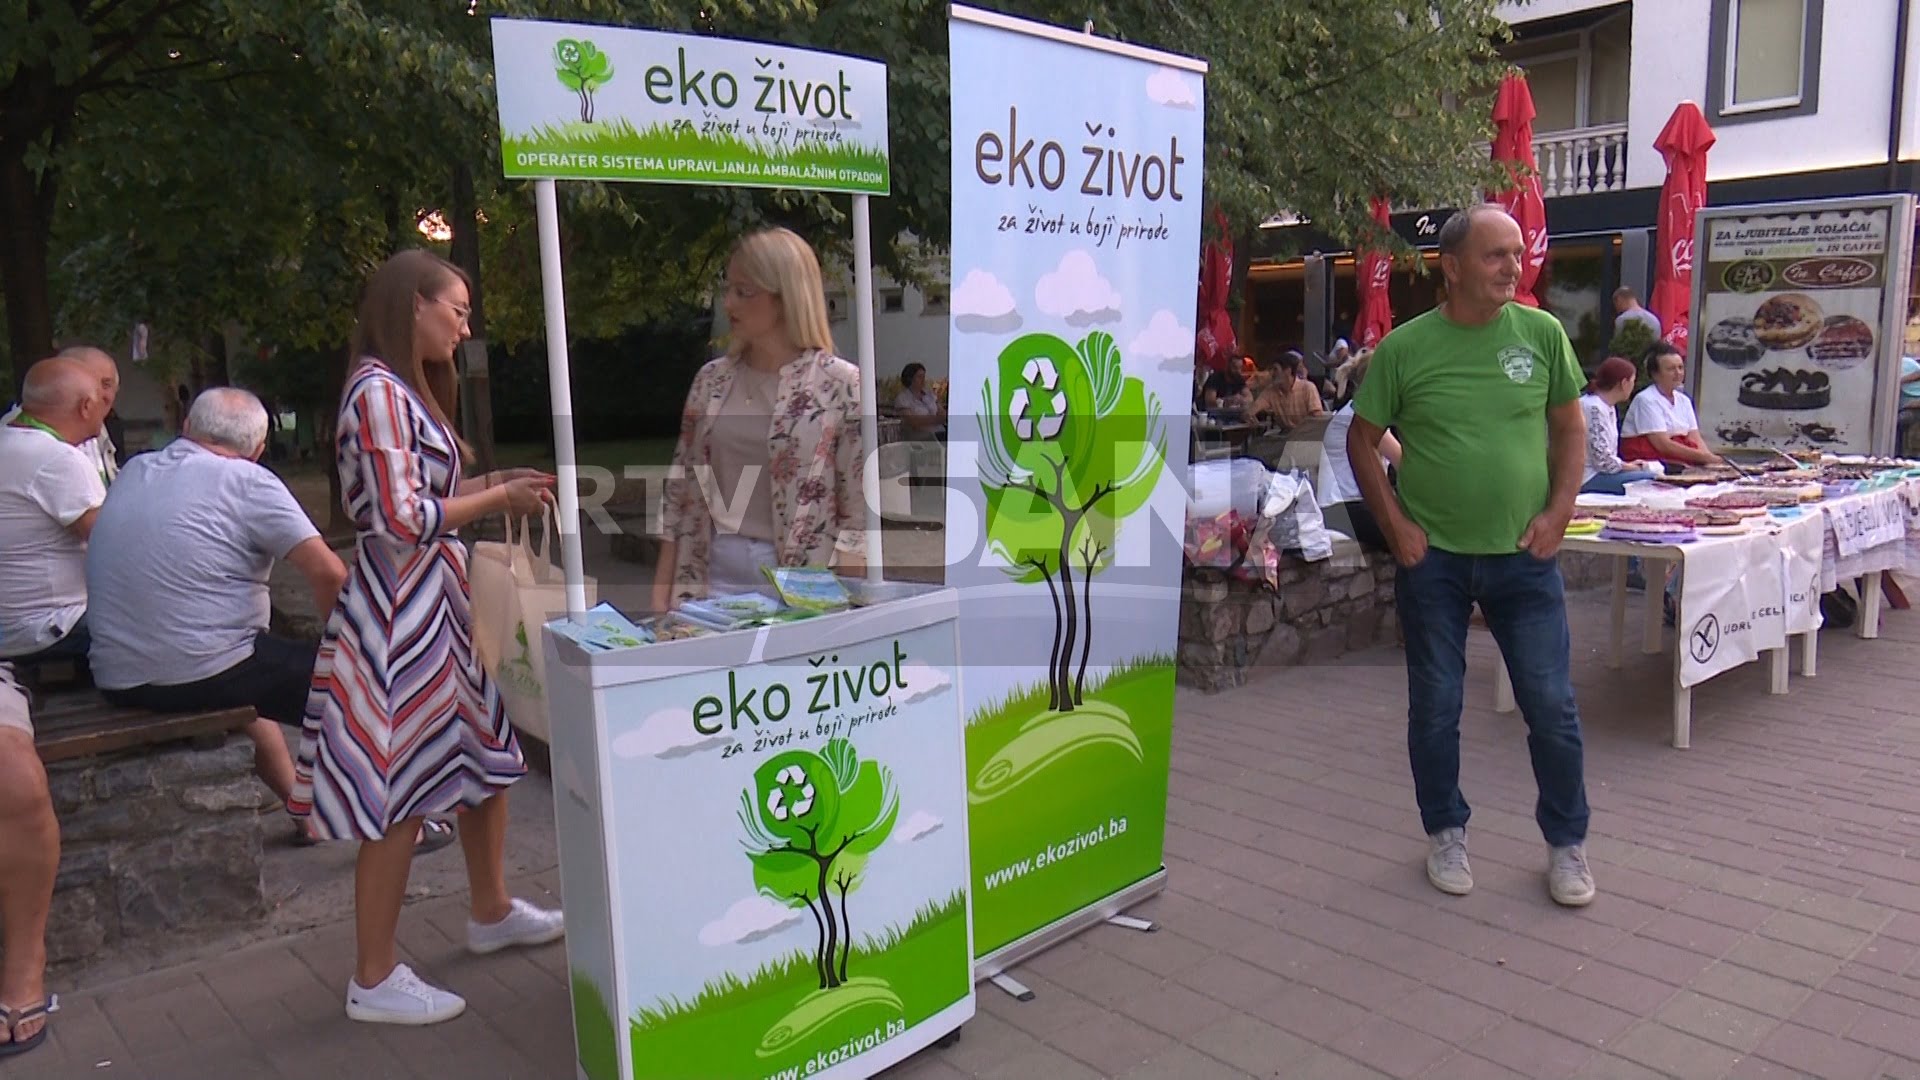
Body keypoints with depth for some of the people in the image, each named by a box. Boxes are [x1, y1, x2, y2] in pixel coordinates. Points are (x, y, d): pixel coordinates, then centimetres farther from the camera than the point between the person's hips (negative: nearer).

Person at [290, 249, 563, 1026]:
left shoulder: (408, 392, 14)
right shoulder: (379, 392, -17)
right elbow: (404, 520, -22)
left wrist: (493, 484, 9)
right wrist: (498, 498, -12)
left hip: (438, 604, 10)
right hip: (399, 613, -10)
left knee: (487, 756, 19)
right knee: (399, 796, -1)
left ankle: (491, 912, 38)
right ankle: (374, 982, 13)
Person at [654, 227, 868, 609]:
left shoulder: (842, 385, -6)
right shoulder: (712, 379, 7)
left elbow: (859, 512, -7)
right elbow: (682, 490, 10)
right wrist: (661, 592, 6)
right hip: (712, 574, 4)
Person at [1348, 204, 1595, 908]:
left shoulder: (1542, 334, 0)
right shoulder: (1404, 349, -5)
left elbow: (1570, 429, 9)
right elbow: (1362, 440, 3)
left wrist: (1557, 513, -3)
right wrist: (1395, 524, -5)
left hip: (1524, 557, 1)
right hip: (1432, 559, -1)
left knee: (1553, 707, 5)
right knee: (1435, 709, 10)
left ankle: (1567, 842, 25)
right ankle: (1445, 834, 29)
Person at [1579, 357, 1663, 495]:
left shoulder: (1608, 407, 15)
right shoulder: (1594, 409, -17)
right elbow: (1602, 460, -20)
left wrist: (1627, 464, 5)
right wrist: (1628, 466, -4)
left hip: (1600, 472, 10)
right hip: (1588, 479, -10)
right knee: (1652, 480, -18)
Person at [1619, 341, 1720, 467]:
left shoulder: (1683, 400, 16)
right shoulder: (1645, 400, -8)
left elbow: (1695, 439, 8)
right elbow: (1662, 444, -15)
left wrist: (1709, 457, -12)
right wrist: (1703, 456, -16)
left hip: (1682, 462, 7)